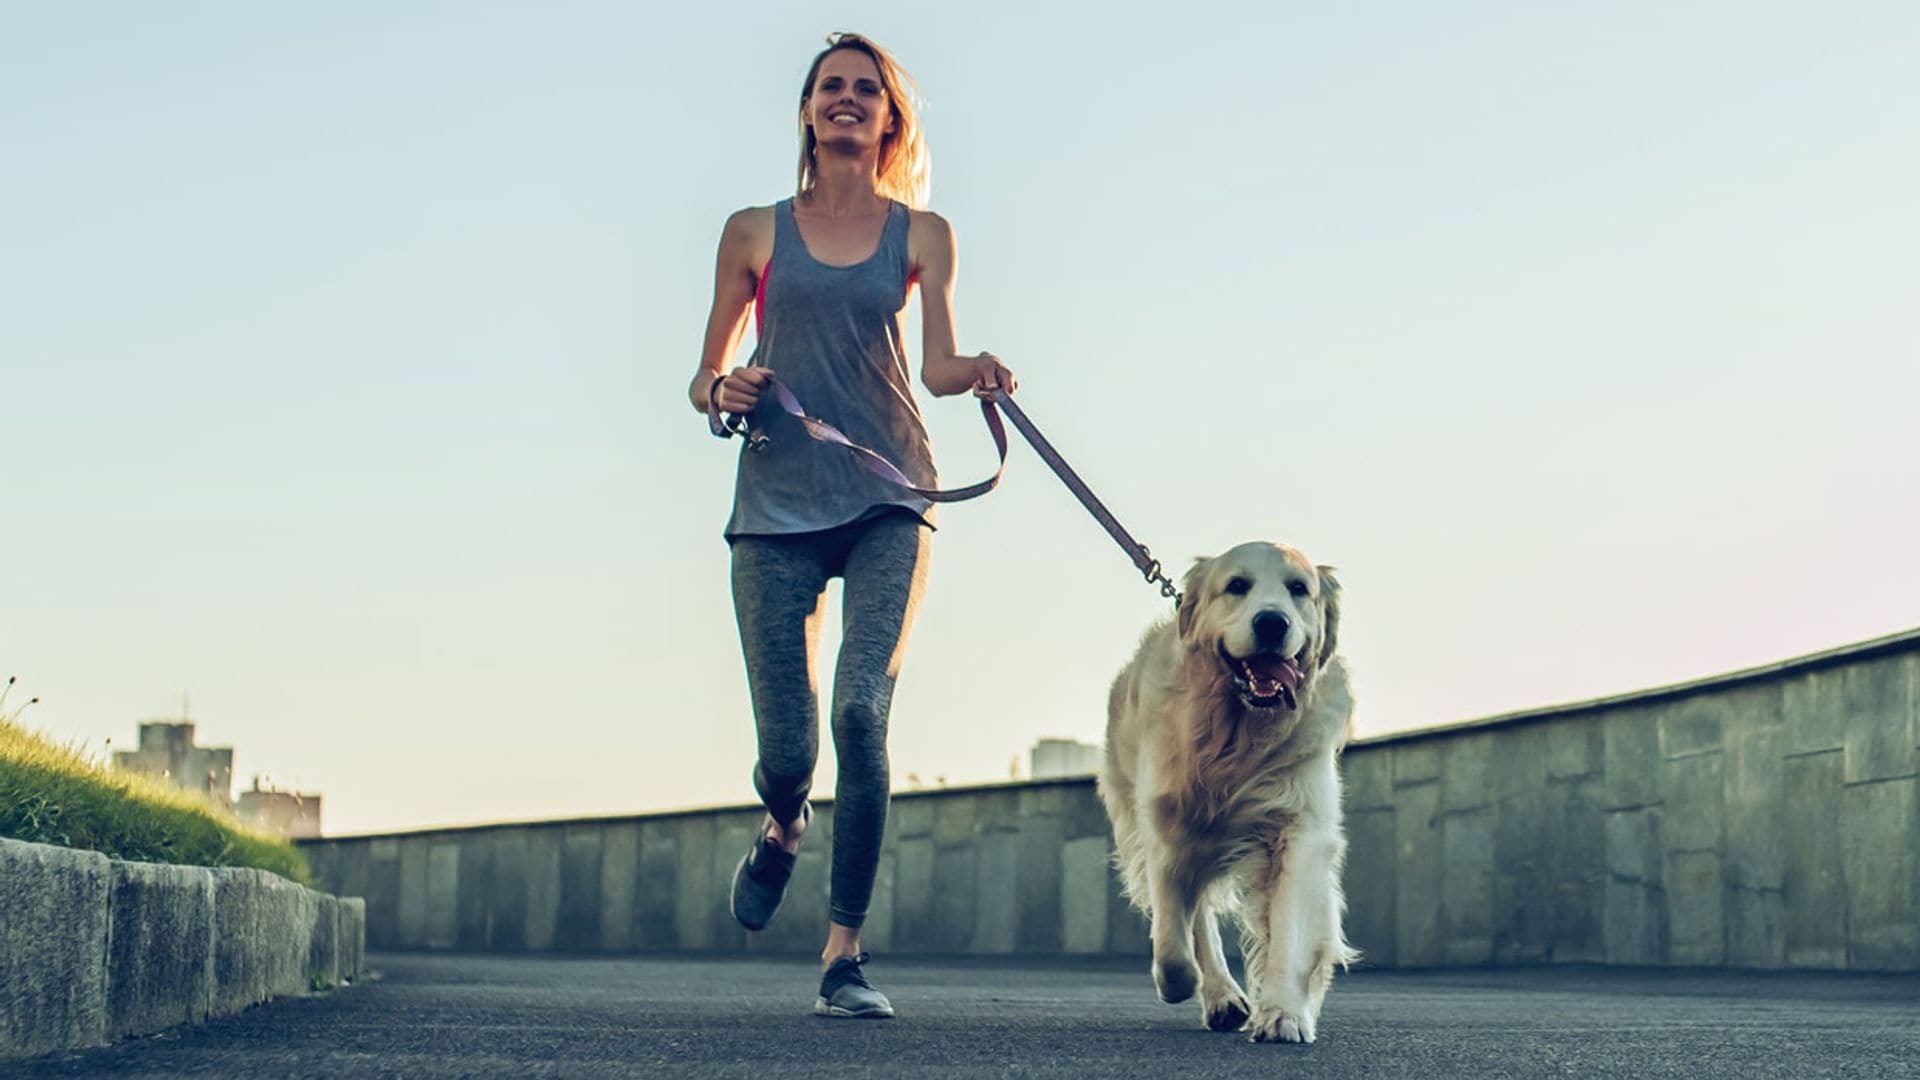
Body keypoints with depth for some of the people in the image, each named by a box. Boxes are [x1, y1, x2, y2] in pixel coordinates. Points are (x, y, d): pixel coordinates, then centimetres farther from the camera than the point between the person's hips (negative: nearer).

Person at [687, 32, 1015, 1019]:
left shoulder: (921, 234, 11)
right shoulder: (755, 232, 12)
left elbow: (939, 362, 1)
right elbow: (703, 378, 15)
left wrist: (974, 372, -21)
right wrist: (723, 394, -7)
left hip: (887, 497, 0)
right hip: (777, 501, 1)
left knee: (860, 709, -18)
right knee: (784, 743, -5)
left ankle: (844, 953, -10)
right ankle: (782, 829, 34)